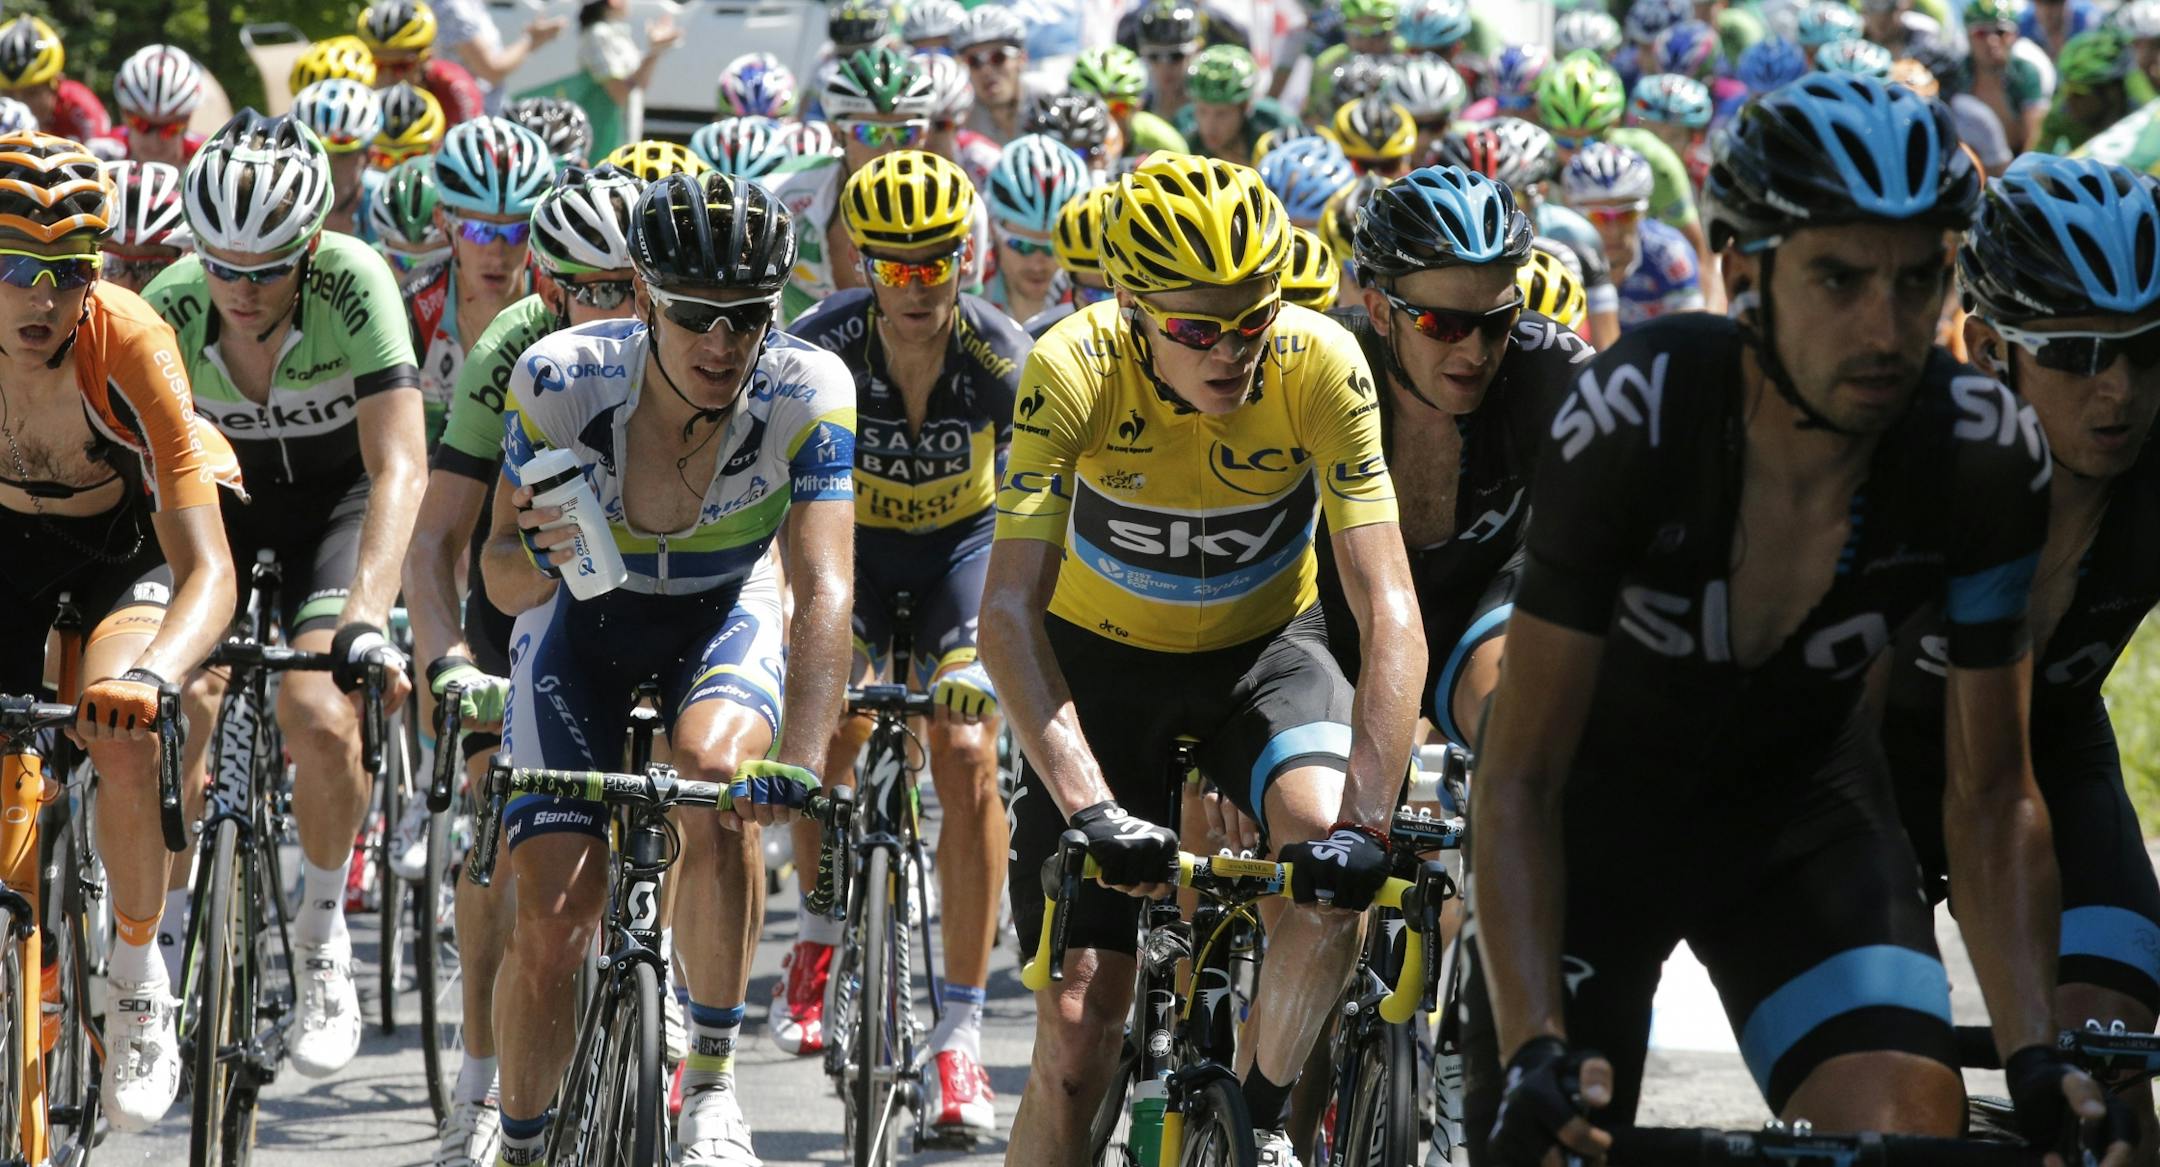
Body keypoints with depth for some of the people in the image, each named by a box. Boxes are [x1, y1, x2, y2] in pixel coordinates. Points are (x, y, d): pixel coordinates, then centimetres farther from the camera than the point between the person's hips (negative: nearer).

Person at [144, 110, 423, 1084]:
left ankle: (323, 931, 0)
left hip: (338, 495, -2)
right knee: (176, 706, -20)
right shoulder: (172, 308, -25)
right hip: (221, 492, 2)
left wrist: (367, 612, -48)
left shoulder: (352, 283, -31)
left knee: (318, 715, -25)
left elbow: (400, 466, -35)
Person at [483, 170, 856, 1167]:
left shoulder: (807, 393, -32)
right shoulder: (561, 381, -30)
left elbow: (825, 593, -40)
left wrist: (799, 759, -54)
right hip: (585, 612, 0)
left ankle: (712, 1085, -15)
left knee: (719, 770, -33)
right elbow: (499, 580, -21)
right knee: (553, 924, -9)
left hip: (726, 610, 0)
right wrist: (535, 557, -46)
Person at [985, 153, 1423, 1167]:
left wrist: (1365, 819, -43)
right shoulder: (1075, 370, -28)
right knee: (1076, 1024, -9)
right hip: (1105, 659, 0)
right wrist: (1089, 807, -47)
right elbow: (1009, 616, -34)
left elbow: (1390, 614, -30)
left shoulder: (1321, 368, -27)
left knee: (1333, 854, -30)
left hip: (1265, 650, 0)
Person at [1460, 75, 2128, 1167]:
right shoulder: (1630, 417, -32)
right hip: (1594, 801, -1)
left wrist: (2035, 1056, -26)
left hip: (1799, 808, 2)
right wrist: (1534, 1053, -39)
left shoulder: (1987, 454, -24)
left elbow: (1992, 798, -13)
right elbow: (1520, 780, -27)